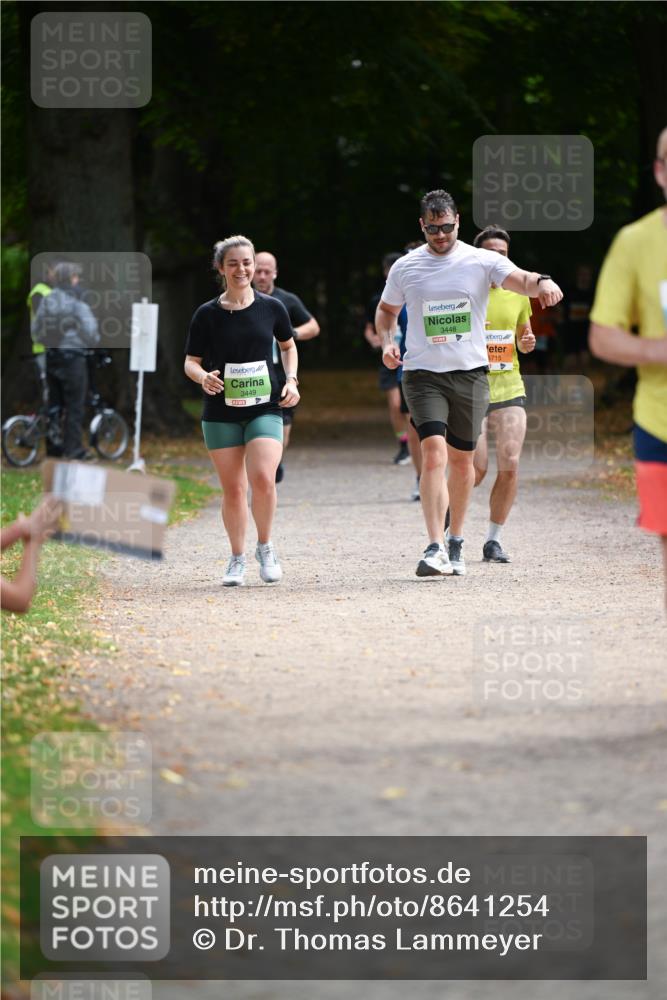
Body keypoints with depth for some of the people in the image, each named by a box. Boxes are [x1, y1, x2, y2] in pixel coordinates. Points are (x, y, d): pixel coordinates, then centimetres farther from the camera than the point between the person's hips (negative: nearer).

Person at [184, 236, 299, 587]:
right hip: (221, 413, 0)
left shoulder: (271, 308, 2)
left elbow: (288, 346, 19)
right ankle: (237, 559, 20)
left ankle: (265, 546, 5)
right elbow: (190, 362, 5)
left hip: (265, 409, 0)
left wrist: (291, 380, 3)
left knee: (263, 479, -19)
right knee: (233, 489, 3)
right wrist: (203, 377, -17)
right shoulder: (207, 314, -1)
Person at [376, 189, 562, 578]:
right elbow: (387, 310, 20)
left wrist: (542, 282, -42)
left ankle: (456, 542, 26)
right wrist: (387, 341, 0)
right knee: (434, 453, -17)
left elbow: (519, 279, -19)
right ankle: (436, 548, -21)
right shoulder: (405, 268, 4)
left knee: (462, 460, 9)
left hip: (470, 373, 1)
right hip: (423, 374, -1)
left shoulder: (482, 261, -2)